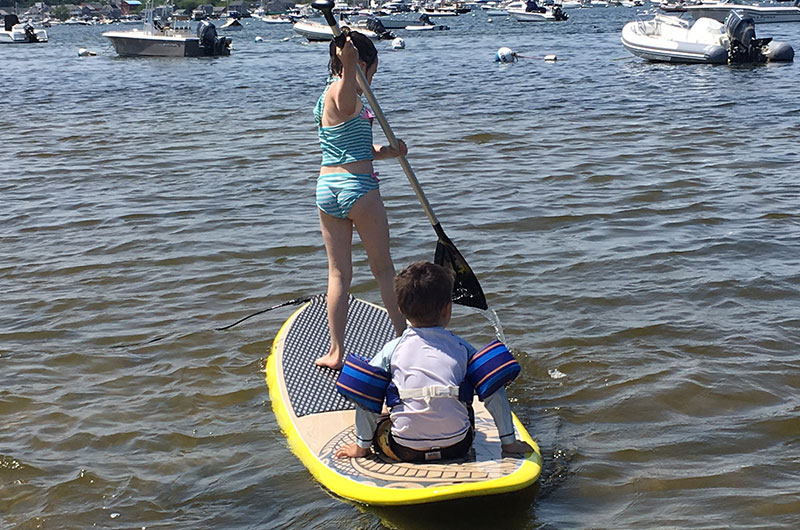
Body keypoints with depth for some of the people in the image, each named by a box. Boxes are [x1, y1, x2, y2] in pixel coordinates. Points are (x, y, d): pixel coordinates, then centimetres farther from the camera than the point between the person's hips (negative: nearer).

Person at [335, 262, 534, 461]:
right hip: (457, 447, 1)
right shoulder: (462, 348, 1)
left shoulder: (392, 349, -1)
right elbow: (494, 393, 0)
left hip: (405, 451, -1)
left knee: (380, 428, 29)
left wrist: (361, 446, 9)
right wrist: (509, 442, 9)